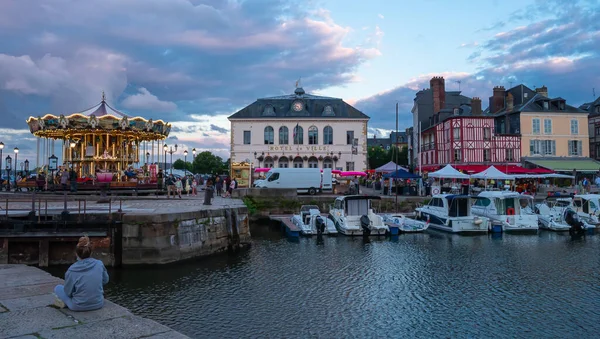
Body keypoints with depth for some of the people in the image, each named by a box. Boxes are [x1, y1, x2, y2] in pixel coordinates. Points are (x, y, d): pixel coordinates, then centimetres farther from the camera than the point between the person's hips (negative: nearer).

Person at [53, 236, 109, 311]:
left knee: (58, 288, 19)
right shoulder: (99, 264, -10)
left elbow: (68, 292, -7)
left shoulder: (71, 271, -17)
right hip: (98, 304, 2)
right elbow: (105, 281, 5)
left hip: (78, 307, -2)